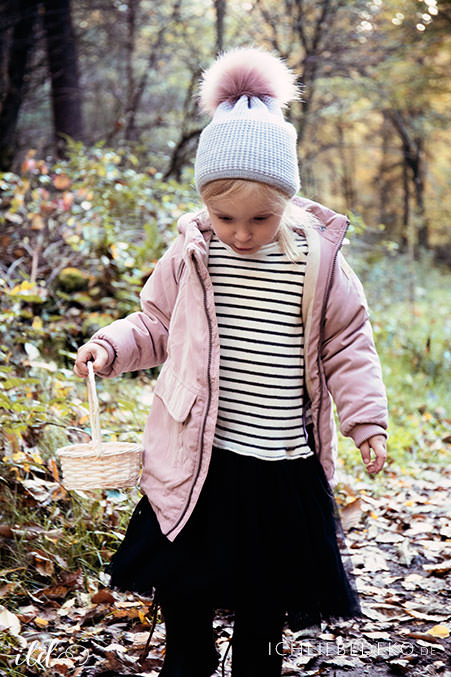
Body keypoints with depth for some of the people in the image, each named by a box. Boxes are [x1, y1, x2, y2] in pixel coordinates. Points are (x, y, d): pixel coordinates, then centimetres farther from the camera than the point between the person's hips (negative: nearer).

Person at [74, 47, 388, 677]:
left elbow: (347, 344, 1)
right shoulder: (190, 255, -3)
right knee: (182, 585, 12)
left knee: (265, 597, 14)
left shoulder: (318, 259, -6)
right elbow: (156, 324, 10)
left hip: (283, 465, -1)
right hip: (195, 459, 1)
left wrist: (366, 419, -5)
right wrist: (112, 345, -7)